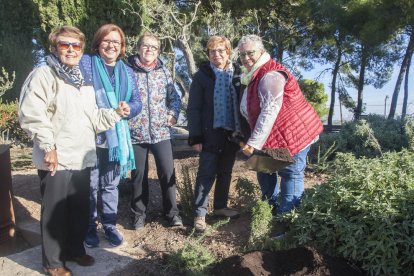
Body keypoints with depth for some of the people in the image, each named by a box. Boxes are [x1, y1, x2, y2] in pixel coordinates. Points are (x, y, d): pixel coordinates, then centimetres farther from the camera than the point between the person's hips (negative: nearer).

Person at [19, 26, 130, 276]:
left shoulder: (83, 81, 19)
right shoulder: (44, 74, -6)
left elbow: (93, 118, 19)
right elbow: (31, 114, -18)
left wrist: (116, 113, 5)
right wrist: (48, 146, -20)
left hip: (82, 158, 7)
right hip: (56, 161, -7)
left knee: (80, 209, 17)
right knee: (55, 211, 6)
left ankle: (75, 249, 37)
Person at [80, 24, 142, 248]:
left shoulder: (127, 72, 12)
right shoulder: (85, 63, -1)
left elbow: (137, 102, 8)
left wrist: (128, 109, -14)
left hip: (116, 136, 4)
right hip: (90, 135, -3)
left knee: (111, 184, 14)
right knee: (90, 185, 4)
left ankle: (109, 224, 29)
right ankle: (89, 228, 22)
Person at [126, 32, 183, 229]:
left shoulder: (163, 71, 10)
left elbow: (174, 97, 13)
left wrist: (173, 114, -1)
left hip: (161, 132, 2)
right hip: (136, 132, -2)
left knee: (168, 172, 2)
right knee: (139, 175, 9)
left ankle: (172, 211, 20)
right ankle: (139, 213, 27)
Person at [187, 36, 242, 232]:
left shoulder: (237, 74, 6)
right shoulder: (202, 76, -4)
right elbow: (193, 108, -7)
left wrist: (243, 130, 3)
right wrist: (195, 137, -13)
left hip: (231, 132, 4)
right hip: (211, 133, -4)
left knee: (225, 172, 15)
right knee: (207, 174, 0)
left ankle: (220, 206, 31)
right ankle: (199, 214, 11)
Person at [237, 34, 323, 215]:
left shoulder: (270, 76, -21)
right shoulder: (254, 76, 13)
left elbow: (270, 111, -29)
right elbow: (250, 111, 18)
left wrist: (254, 143, -30)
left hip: (294, 133, -11)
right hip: (278, 137, 11)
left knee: (291, 175, -3)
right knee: (265, 170, 17)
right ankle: (271, 207, 32)